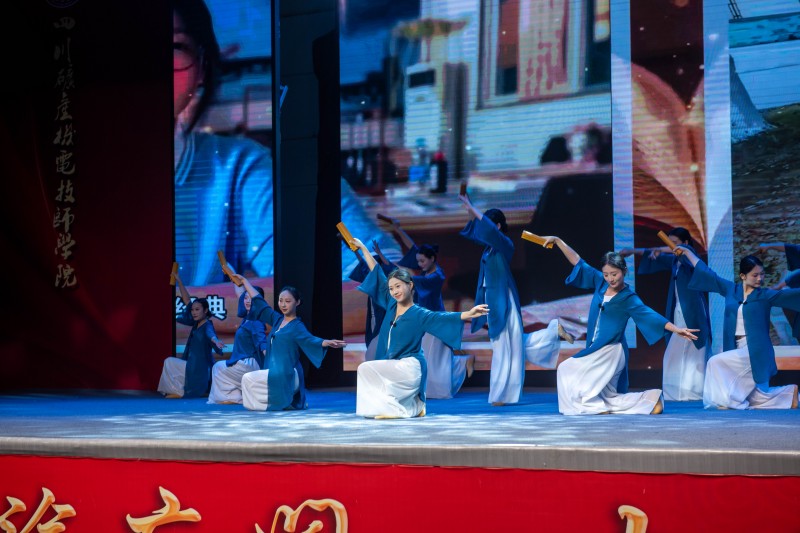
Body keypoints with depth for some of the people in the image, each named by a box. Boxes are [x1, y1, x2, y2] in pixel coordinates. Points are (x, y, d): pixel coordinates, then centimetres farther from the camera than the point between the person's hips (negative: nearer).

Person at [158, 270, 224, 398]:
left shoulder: (207, 326, -16)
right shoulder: (196, 324, 5)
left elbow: (211, 334, -41)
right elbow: (187, 301, 11)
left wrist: (215, 341, -64)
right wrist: (179, 281, 11)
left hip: (198, 371, -9)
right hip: (195, 368, 9)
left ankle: (179, 391, 5)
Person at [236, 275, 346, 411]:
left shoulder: (297, 326, -9)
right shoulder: (277, 319, 11)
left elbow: (310, 340, -26)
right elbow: (259, 302, 20)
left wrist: (327, 342, -47)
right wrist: (244, 281, 26)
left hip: (286, 376, -8)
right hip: (275, 373, 8)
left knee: (248, 379, -20)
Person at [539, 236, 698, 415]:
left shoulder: (628, 298, -11)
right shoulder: (600, 282, 4)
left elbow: (650, 315, -18)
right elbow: (578, 263, 8)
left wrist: (676, 329, -30)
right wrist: (557, 241, 5)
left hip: (610, 352, -7)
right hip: (597, 350, 7)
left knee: (567, 370, -8)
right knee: (608, 398, 8)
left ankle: (595, 406, -5)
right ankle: (650, 400, 10)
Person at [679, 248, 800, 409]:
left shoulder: (765, 295, -3)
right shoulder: (731, 289, 7)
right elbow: (706, 273, 14)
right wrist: (687, 252, 17)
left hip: (755, 350, -5)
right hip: (738, 348, 5)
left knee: (716, 363, -18)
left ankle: (729, 400, -4)